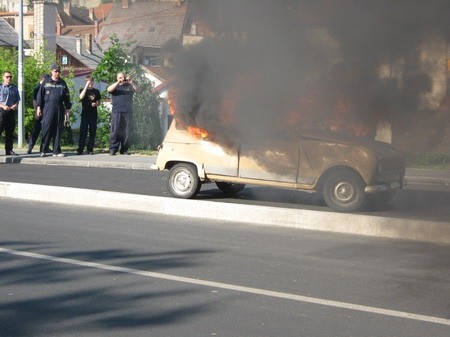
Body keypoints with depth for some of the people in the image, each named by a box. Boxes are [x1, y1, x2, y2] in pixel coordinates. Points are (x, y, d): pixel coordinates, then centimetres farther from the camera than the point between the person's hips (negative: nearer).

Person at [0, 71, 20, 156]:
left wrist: (16, 105, -6)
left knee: (10, 132, 7)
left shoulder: (14, 88, 12)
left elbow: (17, 100, 15)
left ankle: (9, 150, 12)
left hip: (11, 112, 4)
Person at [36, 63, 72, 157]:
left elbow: (67, 97, 16)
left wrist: (68, 109, 11)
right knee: (46, 129, -5)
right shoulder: (46, 82, 6)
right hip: (48, 109, -3)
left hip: (60, 110, 3)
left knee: (58, 130, 3)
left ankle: (56, 151, 7)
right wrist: (38, 107, -2)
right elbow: (40, 95, 5)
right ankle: (43, 150, 1)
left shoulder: (62, 83, 14)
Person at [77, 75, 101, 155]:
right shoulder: (83, 90, 3)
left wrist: (95, 104, -7)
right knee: (83, 132, -5)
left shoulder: (96, 91, 10)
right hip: (85, 114, -2)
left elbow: (99, 102, 16)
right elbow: (81, 97, -18)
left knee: (92, 133, 3)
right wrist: (86, 86, -18)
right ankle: (80, 149, -4)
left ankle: (90, 149, 8)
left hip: (93, 115, 3)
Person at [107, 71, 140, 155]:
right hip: (116, 112, -1)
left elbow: (139, 90, 2)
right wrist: (118, 82, -17)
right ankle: (113, 149, -6)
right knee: (115, 131, -7)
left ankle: (124, 150, 6)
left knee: (126, 132, 1)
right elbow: (109, 89, -6)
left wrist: (132, 82, -12)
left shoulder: (129, 86, 16)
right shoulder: (115, 86, 14)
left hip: (128, 112, 1)